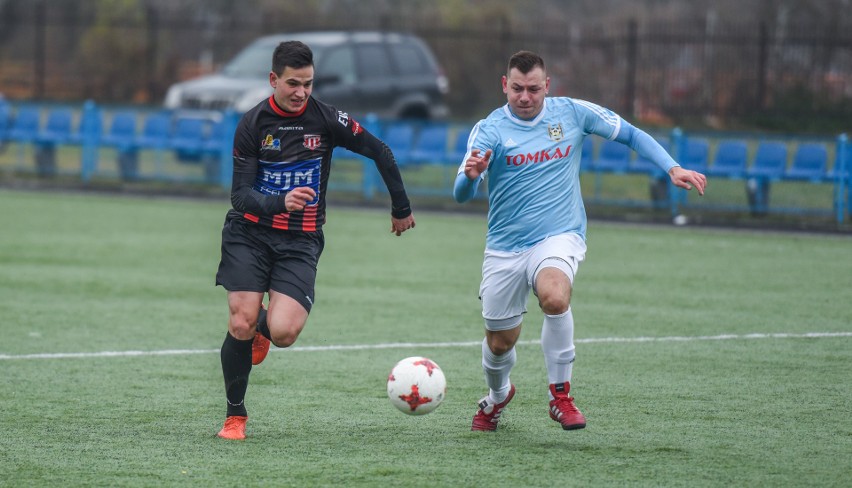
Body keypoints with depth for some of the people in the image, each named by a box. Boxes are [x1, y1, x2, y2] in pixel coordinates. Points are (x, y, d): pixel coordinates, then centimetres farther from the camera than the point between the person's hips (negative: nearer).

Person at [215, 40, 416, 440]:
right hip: (249, 233, 0)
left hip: (300, 241, 0)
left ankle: (264, 327, 22)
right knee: (241, 325, -13)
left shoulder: (325, 119, -5)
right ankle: (235, 415, 8)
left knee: (283, 332, -18)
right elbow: (240, 194, -11)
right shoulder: (253, 124, -6)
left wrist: (401, 209, 14)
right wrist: (280, 202, -31)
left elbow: (380, 152, 7)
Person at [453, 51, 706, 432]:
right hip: (505, 247, 1)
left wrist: (672, 169, -3)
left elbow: (630, 135, 10)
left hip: (559, 237, -1)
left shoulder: (573, 113, -2)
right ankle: (498, 395, 42)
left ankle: (560, 393, -16)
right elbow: (461, 195, -17)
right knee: (500, 342, 6)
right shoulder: (490, 129, -6)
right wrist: (471, 175, -41)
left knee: (554, 296, -34)